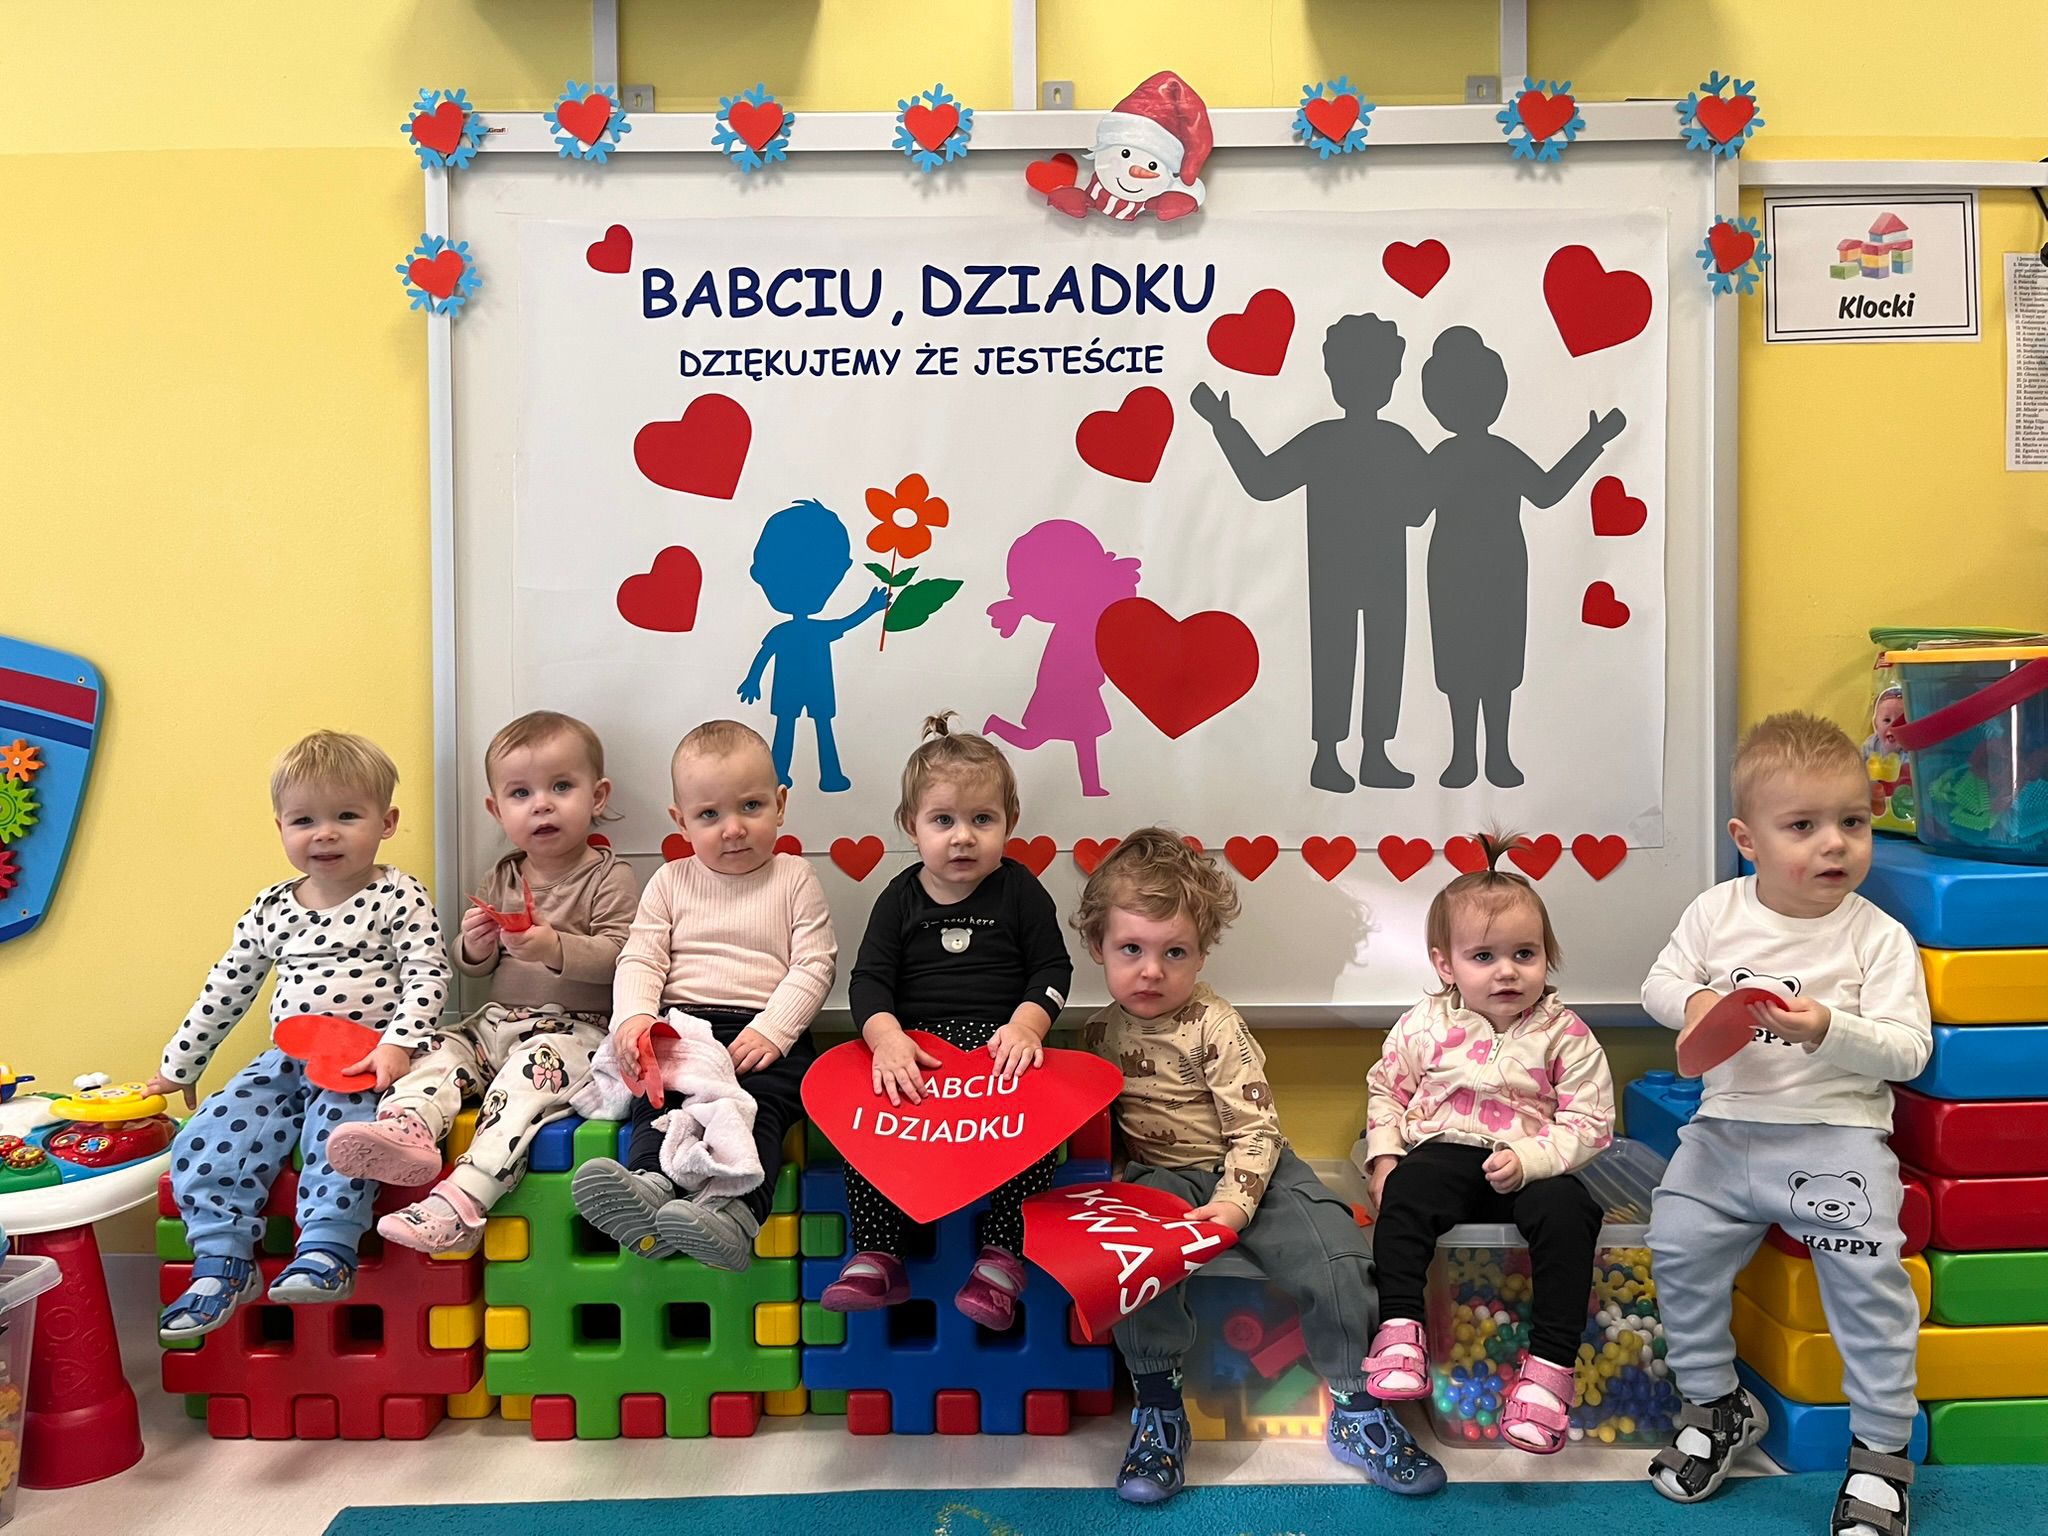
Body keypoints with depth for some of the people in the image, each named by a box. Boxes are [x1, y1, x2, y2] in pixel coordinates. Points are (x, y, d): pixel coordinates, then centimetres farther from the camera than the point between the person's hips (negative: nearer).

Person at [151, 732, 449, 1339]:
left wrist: (397, 1043, -22)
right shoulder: (270, 910, 12)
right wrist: (179, 1064, 23)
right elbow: (226, 989, 20)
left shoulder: (398, 897, -1)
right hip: (287, 1060, 5)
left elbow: (427, 976, -8)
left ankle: (326, 1251, -29)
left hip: (368, 1060, -5)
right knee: (209, 1137, -12)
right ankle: (222, 1262, -7)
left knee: (339, 1127, -33)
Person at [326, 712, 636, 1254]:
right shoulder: (501, 878, 17)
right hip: (497, 1021, 7)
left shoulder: (610, 878, -2)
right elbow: (473, 967, 20)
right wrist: (475, 947, -5)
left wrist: (555, 948, -30)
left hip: (573, 1027, -7)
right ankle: (406, 1128, -45)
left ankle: (462, 1201, -46)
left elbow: (621, 956, -15)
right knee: (437, 1051, -14)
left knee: (533, 1070, -32)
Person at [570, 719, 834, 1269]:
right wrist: (634, 1017, -14)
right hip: (681, 1028, 3)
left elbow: (814, 966, 1)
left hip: (766, 1032, -2)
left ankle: (733, 1209, -48)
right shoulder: (670, 882, 17)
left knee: (760, 1103, -30)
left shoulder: (794, 878, 10)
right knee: (658, 1099, -25)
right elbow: (640, 959, 8)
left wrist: (771, 1030, -14)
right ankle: (649, 1187, -47)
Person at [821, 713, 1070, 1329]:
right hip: (913, 1048, 1)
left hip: (1000, 1043, -1)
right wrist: (886, 1036, -21)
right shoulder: (900, 898, 9)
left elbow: (1052, 969, 5)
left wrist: (1025, 1025, -15)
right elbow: (869, 980, 1)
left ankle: (1002, 1257, -16)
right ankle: (876, 1258, -14)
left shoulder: (1019, 891, 7)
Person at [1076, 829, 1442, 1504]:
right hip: (1159, 1176, 3)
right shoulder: (1102, 1031, 3)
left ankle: (1357, 1411, -4)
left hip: (1246, 1168, -2)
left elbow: (1255, 1128, -14)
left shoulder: (1214, 1025, -12)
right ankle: (1157, 1408, -13)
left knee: (1331, 1256, -22)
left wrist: (1233, 1203, -26)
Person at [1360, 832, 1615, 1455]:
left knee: (1567, 1211, -30)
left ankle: (1550, 1362, -25)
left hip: (1531, 1168, -1)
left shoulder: (1565, 1035, -2)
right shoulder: (1424, 1026, 2)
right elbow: (1386, 1088, 14)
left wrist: (1528, 1159, -20)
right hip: (1445, 1153, 1)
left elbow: (1589, 1122, -4)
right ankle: (1399, 1327, -26)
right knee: (1406, 1192, -30)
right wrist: (1385, 1156, -2)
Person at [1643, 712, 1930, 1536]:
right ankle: (1716, 1405, 19)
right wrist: (1691, 1002, -14)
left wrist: (1829, 1029, -26)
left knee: (1869, 1275, -14)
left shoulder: (1880, 937, -6)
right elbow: (1659, 981, 8)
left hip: (1838, 1136, -3)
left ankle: (1881, 1451, 7)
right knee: (1678, 1246, -4)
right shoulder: (1716, 913, 2)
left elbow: (1907, 1051, -10)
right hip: (1727, 1127, 3)